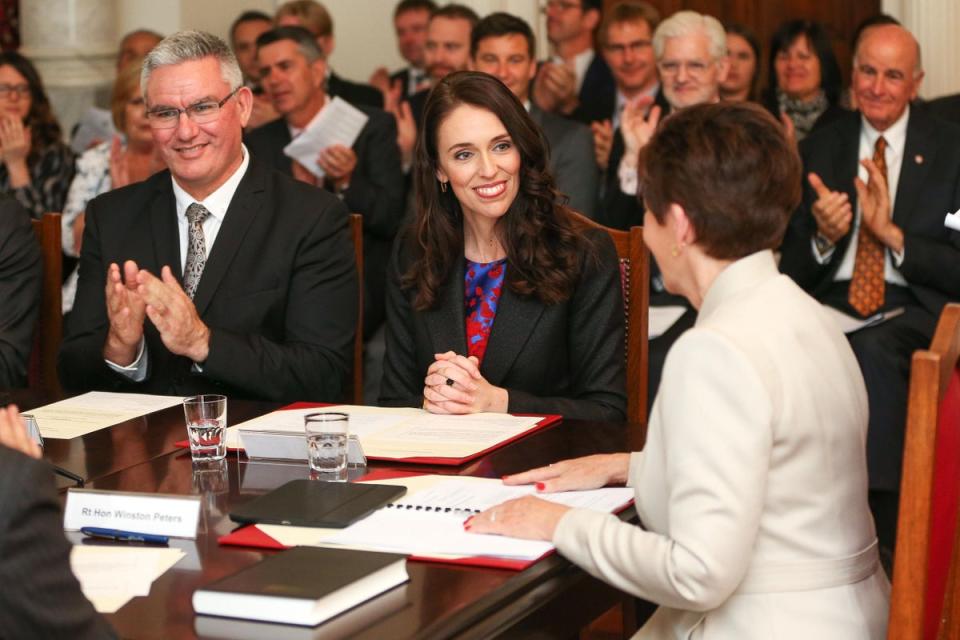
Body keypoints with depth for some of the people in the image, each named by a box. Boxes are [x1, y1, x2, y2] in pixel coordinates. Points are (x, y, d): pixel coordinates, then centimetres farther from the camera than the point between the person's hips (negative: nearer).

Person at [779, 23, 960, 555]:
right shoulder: (819, 149, 15)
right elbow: (791, 270, 13)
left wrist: (894, 234, -15)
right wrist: (823, 238, -9)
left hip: (916, 311, -2)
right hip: (831, 305, 3)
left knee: (871, 349, -37)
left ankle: (885, 543, -32)